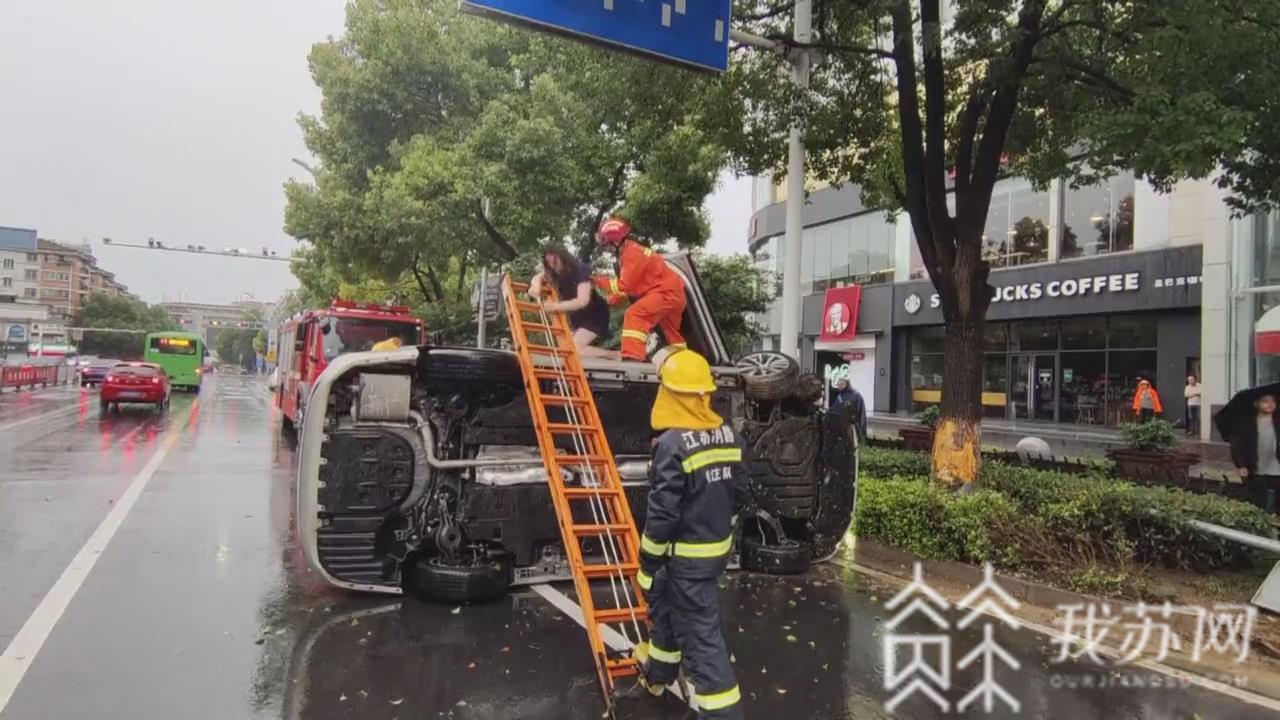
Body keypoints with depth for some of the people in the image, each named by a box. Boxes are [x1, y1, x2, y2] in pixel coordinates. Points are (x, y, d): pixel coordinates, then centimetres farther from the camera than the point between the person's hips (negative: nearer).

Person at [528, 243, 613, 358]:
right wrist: (536, 287, -23)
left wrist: (556, 306, -48)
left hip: (594, 314, -8)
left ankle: (612, 355, -12)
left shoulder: (581, 272, -26)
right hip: (576, 315, 8)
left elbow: (582, 301, -36)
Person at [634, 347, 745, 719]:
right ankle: (655, 673, 47)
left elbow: (662, 513, -21)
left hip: (688, 554, -9)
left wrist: (647, 564, -10)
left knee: (700, 635, -1)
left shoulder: (673, 443, -23)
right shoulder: (728, 434, 0)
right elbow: (738, 493, 9)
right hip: (718, 545, 9)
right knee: (667, 603, 28)